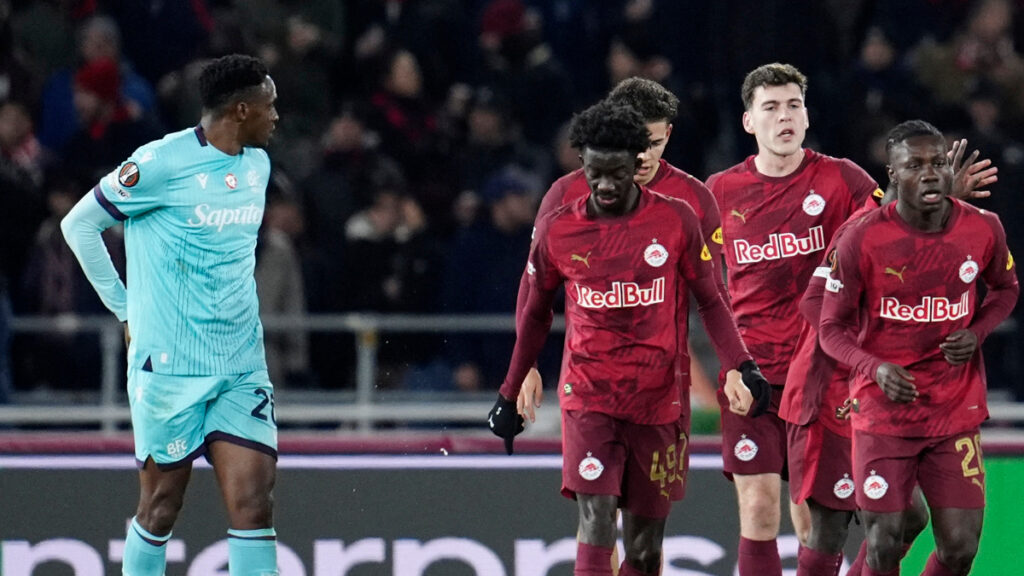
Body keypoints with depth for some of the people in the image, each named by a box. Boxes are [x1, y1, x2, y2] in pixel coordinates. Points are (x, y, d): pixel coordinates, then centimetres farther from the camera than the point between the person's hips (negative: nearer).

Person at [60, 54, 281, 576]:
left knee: (253, 503, -7)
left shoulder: (257, 165, 10)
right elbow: (78, 225, -3)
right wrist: (126, 309, 1)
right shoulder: (162, 163, -12)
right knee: (161, 507, 3)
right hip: (170, 368, -5)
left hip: (241, 366, 5)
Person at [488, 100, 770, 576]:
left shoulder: (676, 220, -2)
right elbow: (536, 314, 14)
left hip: (658, 401, 1)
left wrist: (741, 366, -10)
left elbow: (710, 301, 5)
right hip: (588, 395, -1)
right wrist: (509, 395, 18)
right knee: (596, 526, -16)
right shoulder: (557, 230, 1)